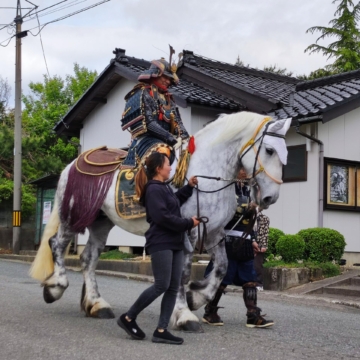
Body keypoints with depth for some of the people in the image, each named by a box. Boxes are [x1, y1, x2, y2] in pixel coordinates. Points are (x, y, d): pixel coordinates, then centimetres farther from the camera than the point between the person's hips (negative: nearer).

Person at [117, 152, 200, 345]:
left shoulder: (165, 188, 18)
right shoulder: (153, 189, -12)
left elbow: (175, 202, 37)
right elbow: (162, 217, -21)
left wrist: (189, 187, 26)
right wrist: (189, 223, -14)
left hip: (175, 243, 10)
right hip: (161, 243, -10)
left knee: (173, 287, 3)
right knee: (161, 286, -11)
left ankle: (161, 331, 3)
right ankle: (128, 318, 3)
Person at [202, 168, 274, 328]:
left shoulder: (246, 190, 19)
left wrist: (252, 240, 21)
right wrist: (247, 208, -21)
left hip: (244, 242, 8)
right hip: (228, 241, -8)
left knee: (250, 279, 4)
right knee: (222, 278, -1)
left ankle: (254, 316, 6)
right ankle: (210, 313, 12)